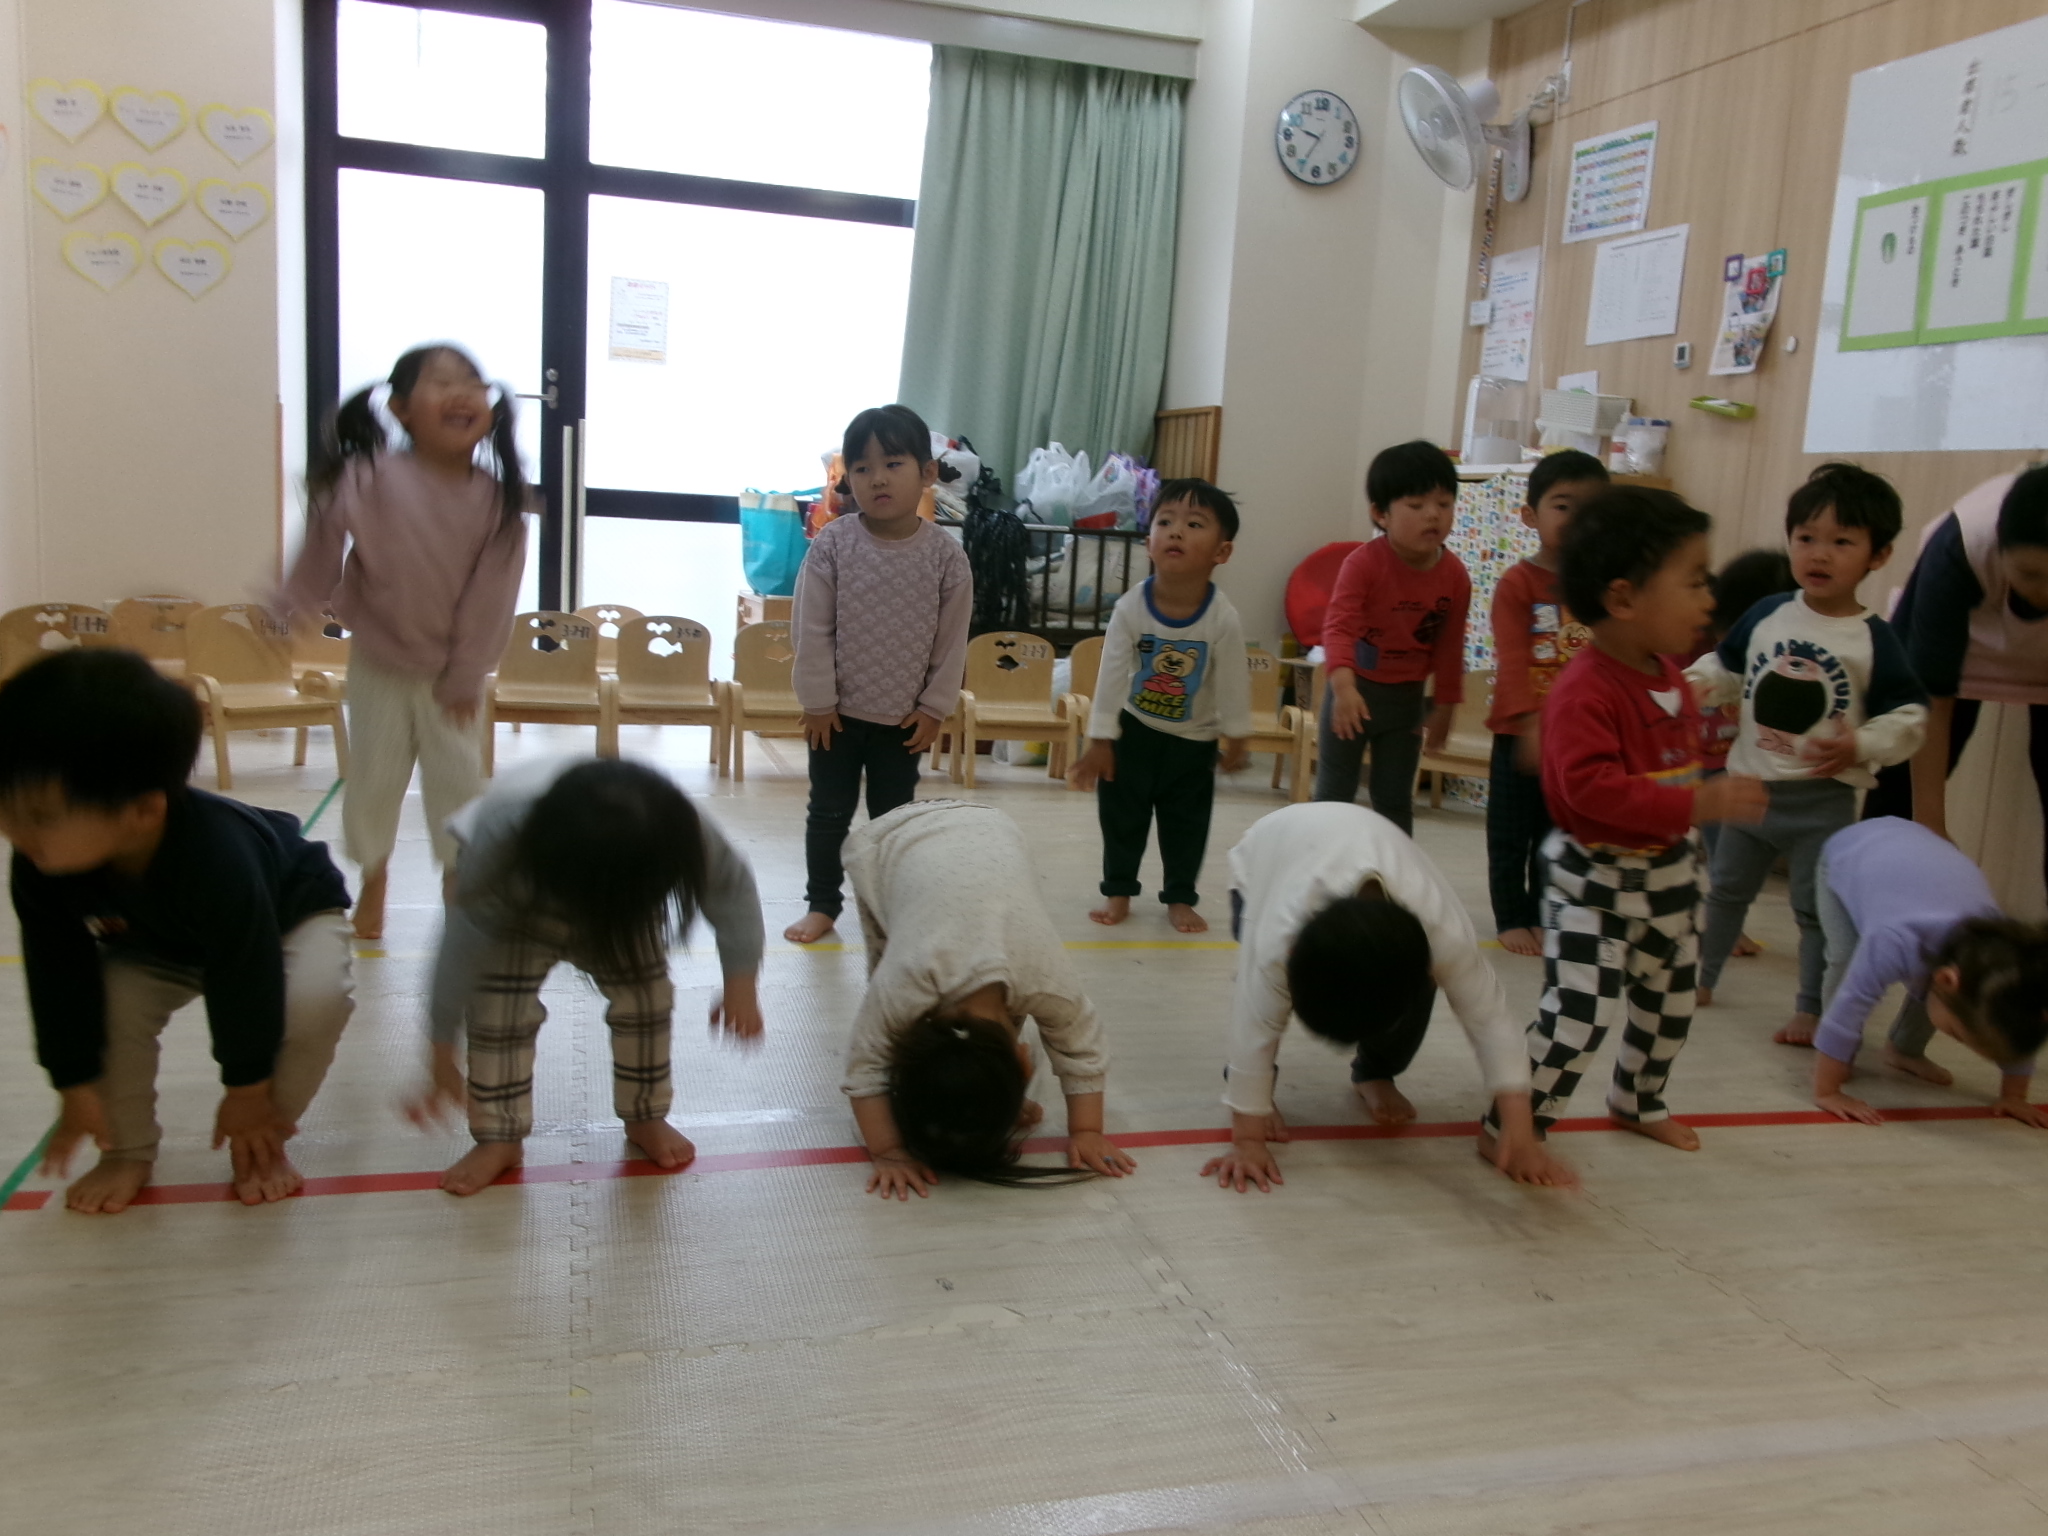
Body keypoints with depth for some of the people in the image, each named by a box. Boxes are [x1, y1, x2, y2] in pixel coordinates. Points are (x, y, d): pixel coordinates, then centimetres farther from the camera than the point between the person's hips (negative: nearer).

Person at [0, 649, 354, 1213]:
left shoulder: (217, 857, -46)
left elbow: (244, 985, -34)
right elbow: (59, 978, -19)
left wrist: (247, 1089, -22)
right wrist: (76, 1085, -13)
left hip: (293, 911, -4)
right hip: (156, 941, 5)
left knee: (312, 1001, -32)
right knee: (107, 1001, -21)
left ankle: (261, 1140, -6)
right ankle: (127, 1150, 3)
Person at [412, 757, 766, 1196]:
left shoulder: (676, 830, -39)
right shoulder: (499, 835, -43)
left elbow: (733, 888, -21)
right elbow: (464, 946, -35)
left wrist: (741, 983, -24)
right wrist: (442, 1057, -28)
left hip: (620, 908, 2)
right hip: (516, 912, -2)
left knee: (647, 998, -7)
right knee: (498, 1012, -13)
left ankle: (646, 1118, 16)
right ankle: (498, 1138, 7)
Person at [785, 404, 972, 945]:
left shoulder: (946, 553, -10)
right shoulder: (832, 544, -11)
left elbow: (952, 639, -3)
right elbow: (811, 629, -8)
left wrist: (934, 708, -3)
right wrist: (818, 700, -8)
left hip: (904, 717, 0)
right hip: (838, 711, 0)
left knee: (893, 817, 12)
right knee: (829, 813, 12)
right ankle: (822, 904, 27)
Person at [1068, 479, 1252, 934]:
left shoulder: (1223, 618, -23)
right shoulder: (1129, 608, -21)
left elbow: (1234, 682, -11)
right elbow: (1111, 676, -16)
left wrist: (1236, 739, -2)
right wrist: (1099, 741, -12)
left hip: (1194, 739, 0)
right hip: (1134, 730, 0)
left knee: (1187, 822, 11)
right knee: (1121, 814, 10)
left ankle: (1180, 897, 29)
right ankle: (1117, 891, 28)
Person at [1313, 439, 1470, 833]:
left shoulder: (1455, 576, -7)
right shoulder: (1364, 563, -21)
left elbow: (1449, 647, 1)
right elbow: (1338, 626, -30)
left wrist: (1445, 705, 5)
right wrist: (1343, 686, -44)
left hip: (1407, 697, 4)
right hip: (1354, 690, -4)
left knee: (1396, 800, 13)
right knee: (1334, 795, 6)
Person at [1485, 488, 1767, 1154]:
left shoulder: (1669, 674, 4)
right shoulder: (1585, 692, -26)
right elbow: (1591, 785, -36)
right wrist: (1697, 804, -37)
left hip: (1667, 872, 9)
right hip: (1595, 879, -9)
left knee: (1670, 999, 22)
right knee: (1581, 1008, -13)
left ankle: (1639, 1101, 45)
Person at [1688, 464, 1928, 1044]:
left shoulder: (1875, 640, -11)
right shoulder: (1765, 615, -3)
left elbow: (1909, 717, -8)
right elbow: (1726, 667, 8)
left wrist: (1860, 745, -24)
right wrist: (1698, 684, -12)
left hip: (1823, 800, -4)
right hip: (1750, 784, 4)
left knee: (1818, 909, 8)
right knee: (1726, 889, 18)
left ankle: (1812, 1011, 20)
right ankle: (1699, 977, 34)